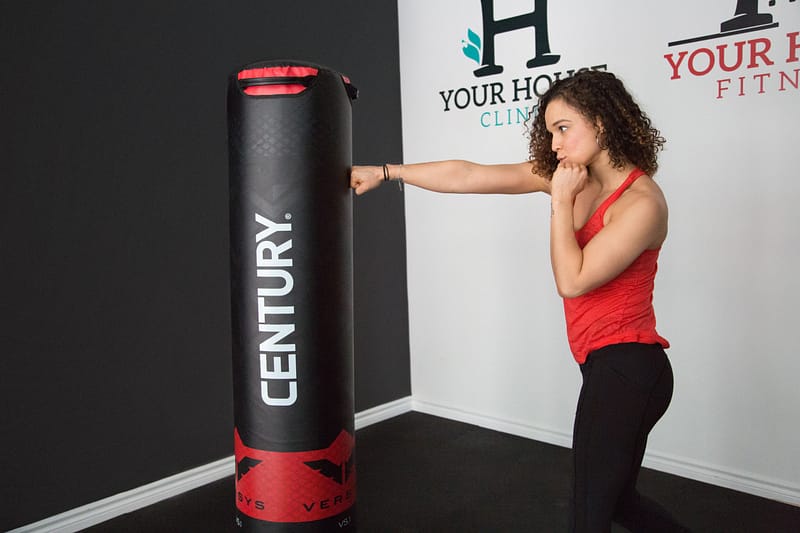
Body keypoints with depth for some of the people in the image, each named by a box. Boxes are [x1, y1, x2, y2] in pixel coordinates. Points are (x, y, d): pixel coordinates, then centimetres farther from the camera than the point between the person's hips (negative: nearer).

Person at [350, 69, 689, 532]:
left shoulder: (642, 203, -17)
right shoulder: (571, 174, 4)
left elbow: (572, 280, -21)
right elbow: (469, 175, 2)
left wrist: (561, 200, -15)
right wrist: (385, 173, 3)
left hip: (624, 369, -8)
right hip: (614, 368, 8)